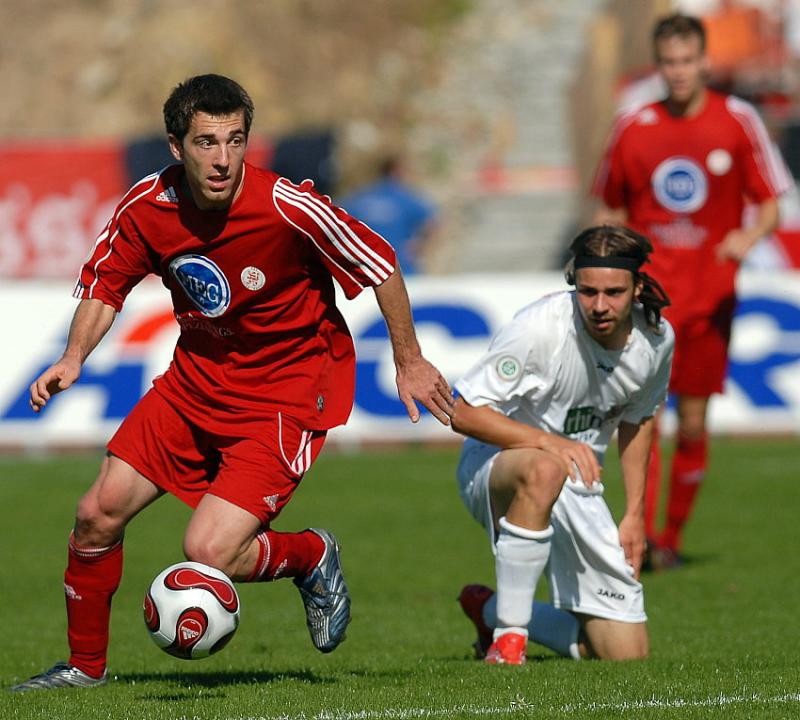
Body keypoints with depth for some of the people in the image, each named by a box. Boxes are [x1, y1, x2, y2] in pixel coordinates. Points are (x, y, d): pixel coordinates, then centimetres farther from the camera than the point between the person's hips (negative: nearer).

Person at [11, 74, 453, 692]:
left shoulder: (288, 209, -26)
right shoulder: (148, 207, -13)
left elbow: (379, 266, -12)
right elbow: (105, 286, 5)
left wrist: (409, 363, -3)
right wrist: (74, 358, -12)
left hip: (286, 395, -5)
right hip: (195, 379, 5)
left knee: (208, 553, -17)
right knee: (98, 515, 0)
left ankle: (313, 556, 15)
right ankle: (85, 665, 22)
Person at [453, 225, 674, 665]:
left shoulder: (656, 339, -6)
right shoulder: (540, 328, -24)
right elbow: (463, 413, -23)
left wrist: (635, 513, 10)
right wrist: (548, 441, -34)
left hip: (578, 487, 6)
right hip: (494, 464, -6)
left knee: (627, 654, 1)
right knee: (544, 470, -45)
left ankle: (491, 611, 26)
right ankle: (508, 637, -33)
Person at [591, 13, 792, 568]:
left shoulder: (738, 121, 0)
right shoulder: (633, 128, 3)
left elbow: (770, 204, 3)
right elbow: (609, 209, 16)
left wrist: (749, 236, -17)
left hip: (709, 291, 0)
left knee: (694, 423, 5)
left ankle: (673, 537, 21)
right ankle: (644, 533, -19)